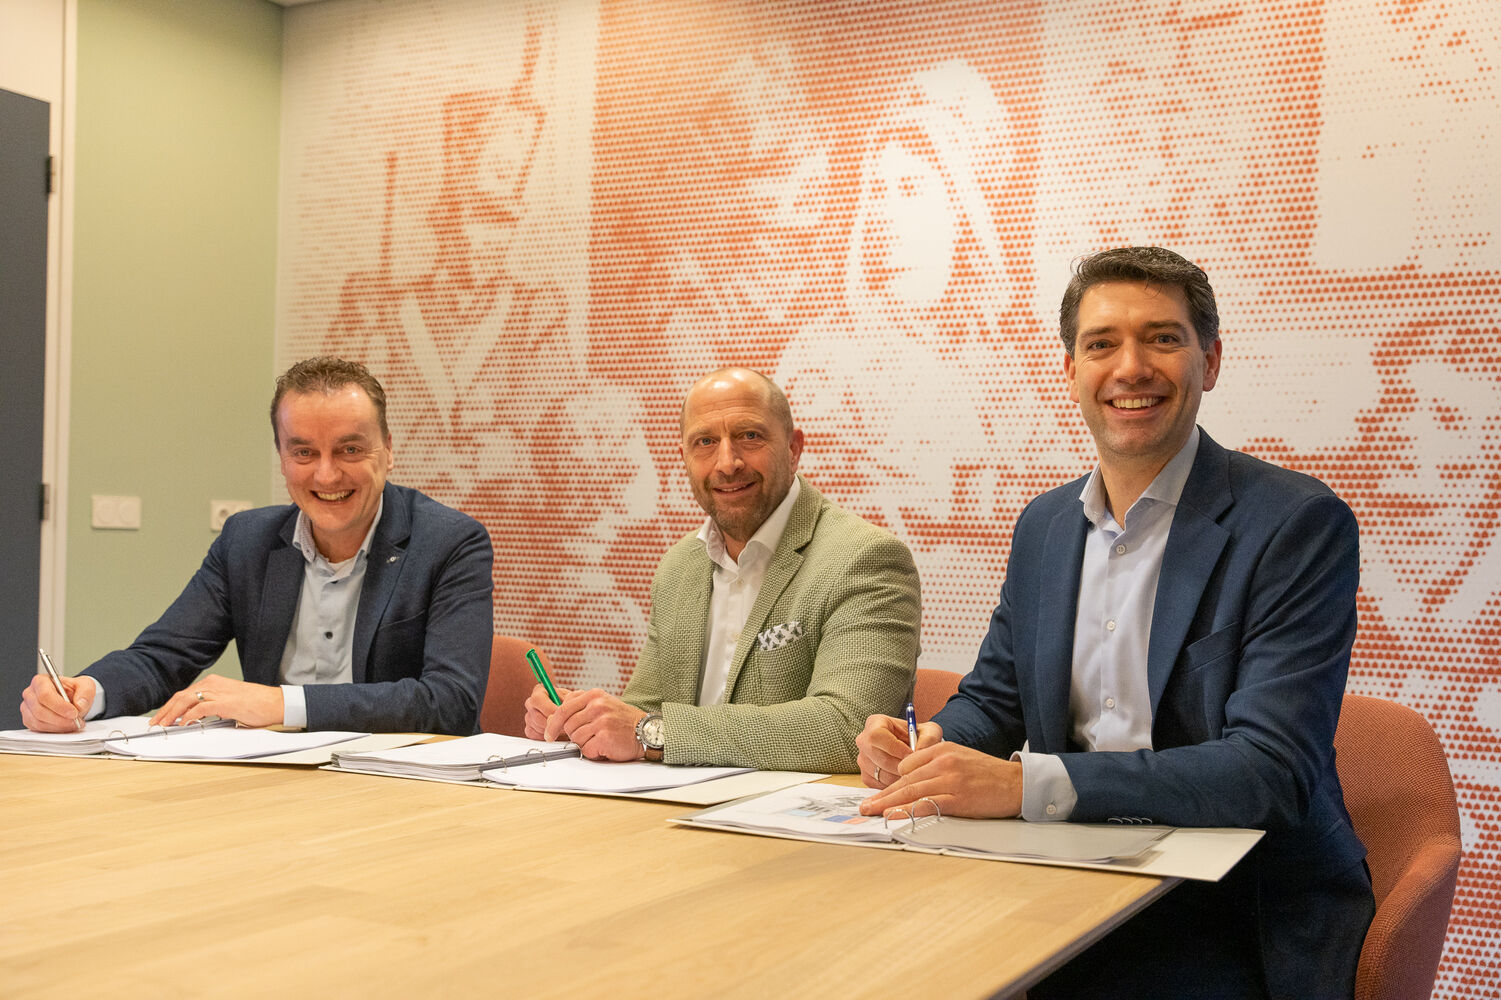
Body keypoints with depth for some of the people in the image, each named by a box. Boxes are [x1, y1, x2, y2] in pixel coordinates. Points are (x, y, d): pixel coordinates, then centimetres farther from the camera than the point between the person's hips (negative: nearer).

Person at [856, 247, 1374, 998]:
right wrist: (928, 742, -7)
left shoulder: (1298, 525, -11)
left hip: (1241, 914, -6)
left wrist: (1027, 784, -30)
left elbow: (1273, 768, -21)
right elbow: (993, 698, 19)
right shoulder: (1043, 525, 10)